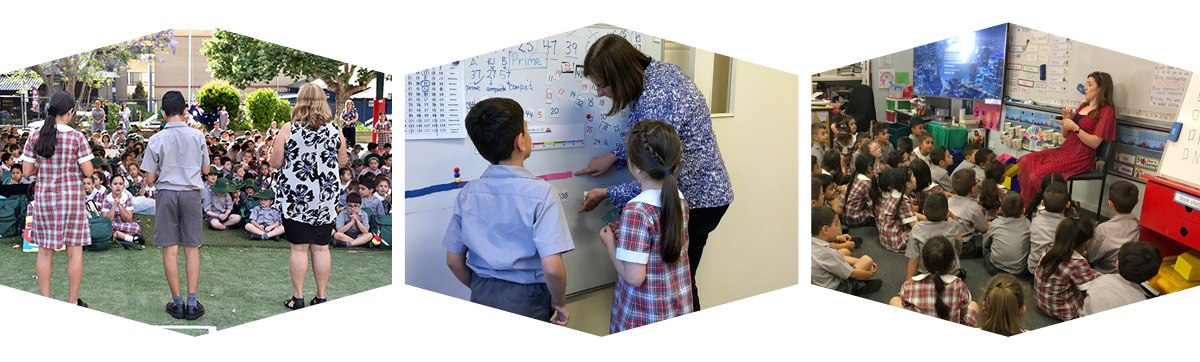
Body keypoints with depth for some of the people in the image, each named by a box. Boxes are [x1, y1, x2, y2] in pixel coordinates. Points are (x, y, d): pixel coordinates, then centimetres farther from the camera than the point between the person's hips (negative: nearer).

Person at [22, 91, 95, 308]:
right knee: (74, 250, 5)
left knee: (45, 251, 11)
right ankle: (72, 302, 9)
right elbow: (88, 171, -9)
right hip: (71, 197, -3)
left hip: (43, 197, 3)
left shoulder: (35, 137, -1)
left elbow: (27, 170, 2)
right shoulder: (76, 138, -10)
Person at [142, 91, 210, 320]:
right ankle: (192, 303, 5)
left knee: (170, 249, 5)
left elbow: (149, 180, -3)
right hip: (191, 193, 1)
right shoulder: (197, 136, -2)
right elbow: (205, 169, 9)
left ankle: (177, 303, 7)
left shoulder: (157, 140, -6)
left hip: (166, 194, -1)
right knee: (192, 248, 6)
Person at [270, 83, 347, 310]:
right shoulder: (335, 130, -1)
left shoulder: (289, 129, -9)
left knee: (299, 248, 3)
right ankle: (321, 297, 15)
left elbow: (275, 163, -4)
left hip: (295, 198, -2)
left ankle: (298, 298, 10)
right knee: (321, 248, 8)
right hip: (325, 198, 2)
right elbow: (342, 162, 12)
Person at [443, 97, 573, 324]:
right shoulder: (540, 192, -16)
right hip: (527, 302, -5)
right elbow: (552, 267, -22)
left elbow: (454, 261, 5)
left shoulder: (467, 193, -1)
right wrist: (559, 303, -5)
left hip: (481, 297, 5)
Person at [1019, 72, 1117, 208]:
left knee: (1040, 173, -27)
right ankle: (1027, 208, -13)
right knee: (1025, 161, -12)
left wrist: (1075, 127, -17)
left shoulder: (1106, 111, -6)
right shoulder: (1083, 106, 18)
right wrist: (1066, 119, 3)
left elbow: (1094, 143, -13)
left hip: (1082, 157, -8)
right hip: (1065, 149, 8)